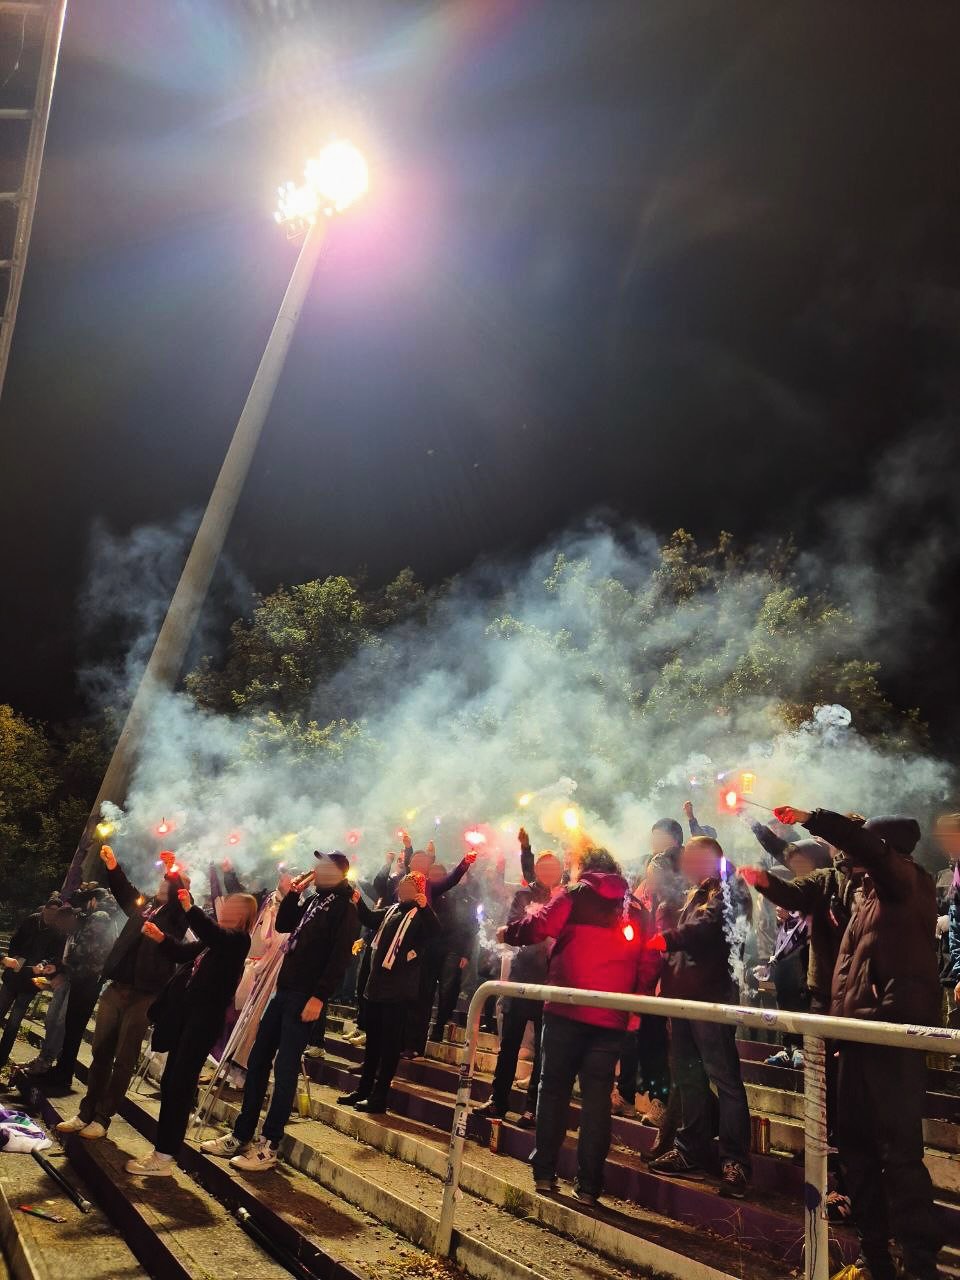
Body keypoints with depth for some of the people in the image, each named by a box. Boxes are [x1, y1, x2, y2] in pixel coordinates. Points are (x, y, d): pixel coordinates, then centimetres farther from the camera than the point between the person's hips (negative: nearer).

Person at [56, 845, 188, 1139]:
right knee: (101, 1052, 9)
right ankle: (85, 1112, 19)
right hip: (115, 988, 5)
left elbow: (182, 900, -20)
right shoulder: (143, 906, 14)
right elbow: (124, 891, 6)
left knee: (124, 1059, 1)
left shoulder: (176, 915, 0)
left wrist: (173, 872, -31)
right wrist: (112, 867, -10)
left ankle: (103, 1118, 11)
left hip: (143, 995, -5)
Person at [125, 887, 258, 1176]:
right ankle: (163, 1149, 23)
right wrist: (160, 938, 7)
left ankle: (164, 1157, 0)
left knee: (179, 1085, -6)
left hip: (204, 1019, -9)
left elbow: (210, 934, -29)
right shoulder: (214, 941, 16)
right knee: (171, 1082, 13)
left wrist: (190, 908, -24)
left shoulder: (238, 941, -10)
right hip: (184, 1014, 9)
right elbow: (182, 953, 23)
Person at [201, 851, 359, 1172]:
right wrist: (294, 892, 11)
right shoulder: (313, 900, 17)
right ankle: (240, 1136, 22)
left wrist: (320, 997, -23)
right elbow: (282, 925, 23)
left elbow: (340, 957, -17)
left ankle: (268, 1147, 5)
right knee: (257, 1061, 12)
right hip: (283, 989, 9)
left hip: (305, 996, -9)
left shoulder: (344, 906, -9)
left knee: (285, 1069, -4)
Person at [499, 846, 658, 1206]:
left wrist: (508, 933, 6)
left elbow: (538, 926, -10)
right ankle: (588, 1184, 7)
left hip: (567, 1010, -3)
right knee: (597, 1097, 7)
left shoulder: (576, 896, 1)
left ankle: (544, 1172, 12)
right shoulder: (634, 911, 12)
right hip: (611, 1017, 3)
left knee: (553, 1087, 9)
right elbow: (648, 968, 8)